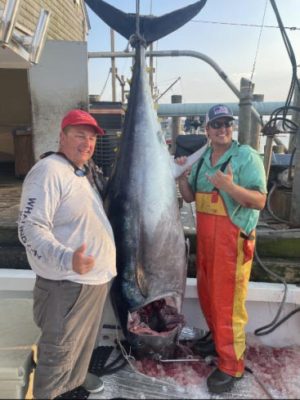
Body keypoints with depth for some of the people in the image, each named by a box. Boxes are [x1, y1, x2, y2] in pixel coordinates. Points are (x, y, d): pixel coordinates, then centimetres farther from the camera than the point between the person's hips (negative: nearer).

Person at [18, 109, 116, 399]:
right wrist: (67, 258, -43)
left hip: (95, 277, 10)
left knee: (85, 339, 28)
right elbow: (30, 228, -28)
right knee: (59, 352, 8)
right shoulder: (48, 171, -20)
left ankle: (77, 376, 52)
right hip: (67, 283, -9)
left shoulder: (80, 173, 12)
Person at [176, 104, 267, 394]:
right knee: (207, 293, 19)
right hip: (205, 236, 7)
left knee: (227, 300, -1)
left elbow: (259, 201, -17)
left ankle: (231, 364, 15)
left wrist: (230, 187, -32)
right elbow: (189, 197, 13)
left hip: (233, 237, -7)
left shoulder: (246, 155, -11)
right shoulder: (202, 158, 10)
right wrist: (182, 175, -4)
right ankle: (218, 339, 41)